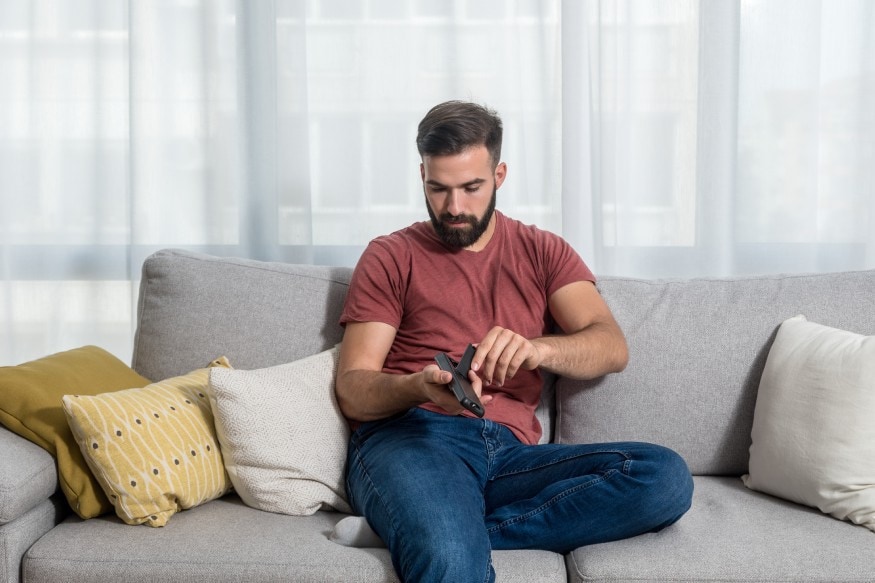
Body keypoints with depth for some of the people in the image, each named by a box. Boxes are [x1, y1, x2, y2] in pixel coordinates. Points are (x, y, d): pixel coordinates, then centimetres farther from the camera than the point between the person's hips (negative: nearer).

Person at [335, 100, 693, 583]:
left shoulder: (542, 252, 19)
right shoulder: (391, 257, 13)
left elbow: (612, 348, 4)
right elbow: (352, 389, 5)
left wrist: (538, 349, -18)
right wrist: (419, 387, -17)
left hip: (509, 452, 6)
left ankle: (427, 529, -24)